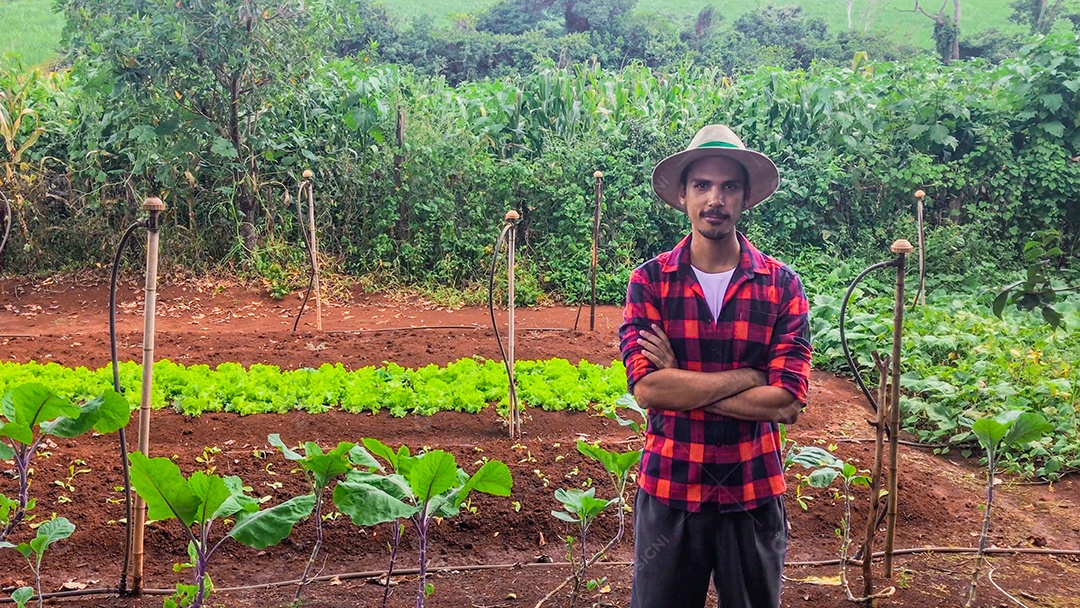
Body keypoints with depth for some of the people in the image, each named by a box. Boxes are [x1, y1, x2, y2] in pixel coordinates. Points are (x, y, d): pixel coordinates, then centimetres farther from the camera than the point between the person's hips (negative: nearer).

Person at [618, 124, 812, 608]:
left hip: (754, 492, 1)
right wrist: (749, 375, -15)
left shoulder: (782, 286, -3)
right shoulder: (649, 281, -4)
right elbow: (645, 388, -16)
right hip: (668, 488, 0)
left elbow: (786, 403, -12)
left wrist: (682, 386, -14)